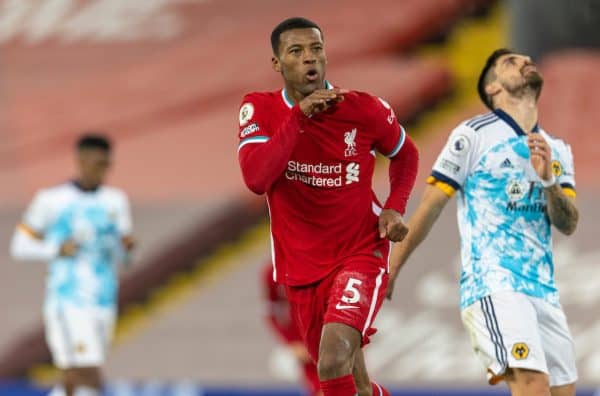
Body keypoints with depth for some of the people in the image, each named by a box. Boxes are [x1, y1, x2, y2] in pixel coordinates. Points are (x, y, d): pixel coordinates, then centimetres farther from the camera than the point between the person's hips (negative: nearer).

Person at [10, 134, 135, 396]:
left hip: (103, 304, 5)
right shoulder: (51, 200, -1)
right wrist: (57, 250, -13)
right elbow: (20, 247, 3)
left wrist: (126, 246, -11)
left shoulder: (115, 201, 10)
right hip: (66, 303, -5)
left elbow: (120, 257, 13)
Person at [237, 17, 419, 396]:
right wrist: (299, 116, -27)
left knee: (334, 361, -27)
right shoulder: (260, 109, -7)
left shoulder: (363, 109, -8)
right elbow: (256, 178, -24)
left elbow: (405, 154, 13)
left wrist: (395, 209, -3)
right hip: (302, 268, 3)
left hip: (361, 254, -3)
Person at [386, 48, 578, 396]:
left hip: (544, 290, 7)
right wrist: (390, 272, 5)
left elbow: (568, 225, 7)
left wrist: (548, 180, -11)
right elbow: (429, 208, 3)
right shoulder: (474, 135, 1)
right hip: (493, 285, -7)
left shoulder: (558, 151, 17)